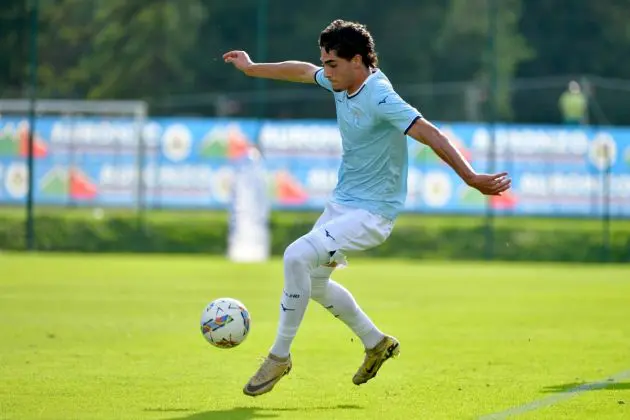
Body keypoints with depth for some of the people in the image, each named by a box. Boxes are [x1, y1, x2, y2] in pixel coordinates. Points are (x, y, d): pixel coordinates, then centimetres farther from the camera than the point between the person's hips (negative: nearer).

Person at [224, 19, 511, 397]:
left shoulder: (379, 97, -25)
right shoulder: (343, 83, 1)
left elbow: (430, 135, -31)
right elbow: (303, 71, 21)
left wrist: (471, 178, -39)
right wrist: (252, 69, 33)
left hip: (372, 213, -10)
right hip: (342, 202, 10)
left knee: (297, 257, -25)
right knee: (313, 282, 20)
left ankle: (280, 357, -11)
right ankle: (377, 343, 37)